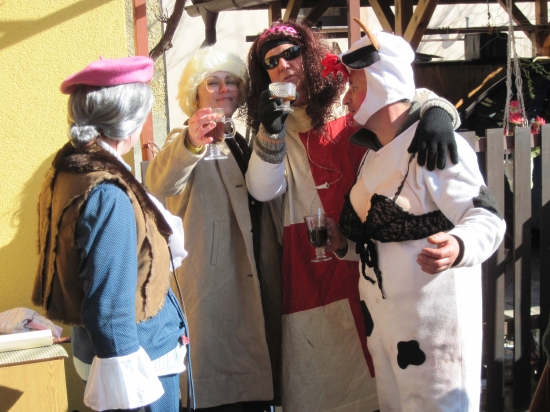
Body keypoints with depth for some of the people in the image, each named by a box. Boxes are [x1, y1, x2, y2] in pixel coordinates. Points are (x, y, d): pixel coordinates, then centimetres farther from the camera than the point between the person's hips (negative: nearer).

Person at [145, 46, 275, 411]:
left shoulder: (242, 143, 15)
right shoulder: (187, 141, -7)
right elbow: (161, 184, -30)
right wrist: (190, 144, -48)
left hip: (252, 282, 7)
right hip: (210, 283, -6)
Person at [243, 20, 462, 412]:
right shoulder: (278, 130, 13)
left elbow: (417, 101, -1)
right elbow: (262, 191, -1)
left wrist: (437, 112, -24)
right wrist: (271, 132, -15)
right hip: (310, 273, 2)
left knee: (376, 372, -1)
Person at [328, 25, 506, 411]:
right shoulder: (375, 154, 15)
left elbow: (487, 219, -19)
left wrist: (457, 248, -38)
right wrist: (347, 243, 8)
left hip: (434, 320, -9)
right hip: (383, 320, 9)